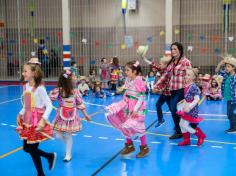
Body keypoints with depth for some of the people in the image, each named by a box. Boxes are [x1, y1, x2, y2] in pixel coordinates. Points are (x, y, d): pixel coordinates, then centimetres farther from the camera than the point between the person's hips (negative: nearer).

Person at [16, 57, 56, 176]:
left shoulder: (39, 88, -18)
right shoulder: (25, 87, 4)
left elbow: (49, 106, -19)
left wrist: (43, 120, -27)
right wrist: (20, 114, 7)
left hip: (37, 122, -8)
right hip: (27, 121, 8)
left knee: (32, 150, 3)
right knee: (27, 148, 15)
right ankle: (50, 156, 36)